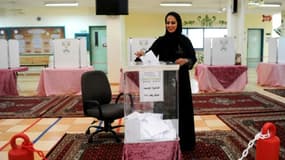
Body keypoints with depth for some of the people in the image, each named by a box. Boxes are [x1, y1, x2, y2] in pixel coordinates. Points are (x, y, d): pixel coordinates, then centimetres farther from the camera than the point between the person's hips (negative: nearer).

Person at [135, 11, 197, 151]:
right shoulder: (161, 41, 4)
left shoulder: (185, 40, 0)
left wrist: (185, 61, -25)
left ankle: (184, 142, 18)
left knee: (182, 110, 4)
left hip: (181, 80, -1)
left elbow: (193, 58, -3)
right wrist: (143, 54, -30)